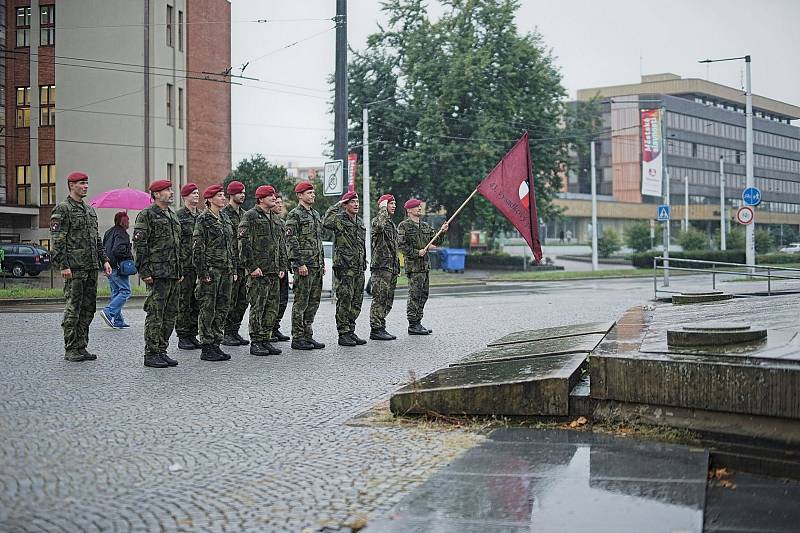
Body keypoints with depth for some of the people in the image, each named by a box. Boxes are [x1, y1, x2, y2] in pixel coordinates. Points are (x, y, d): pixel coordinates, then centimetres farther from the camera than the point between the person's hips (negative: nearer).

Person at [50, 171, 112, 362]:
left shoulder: (89, 210, 19)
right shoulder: (62, 209, -5)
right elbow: (57, 241, -12)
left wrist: (104, 260, 14)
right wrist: (63, 266, -18)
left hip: (91, 267, 8)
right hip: (74, 268, -8)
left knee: (88, 309, 9)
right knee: (73, 309, -4)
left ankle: (81, 347, 15)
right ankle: (70, 350, 1)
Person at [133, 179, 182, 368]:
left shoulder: (172, 216, 19)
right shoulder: (146, 215, -7)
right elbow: (139, 245, -12)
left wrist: (180, 271, 19)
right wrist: (144, 272, -17)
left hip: (173, 274, 8)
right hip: (157, 274, -8)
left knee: (170, 315, 10)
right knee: (155, 315, -6)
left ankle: (162, 351, 17)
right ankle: (151, 355, -1)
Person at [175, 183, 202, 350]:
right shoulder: (178, 216, -5)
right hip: (185, 266, -6)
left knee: (196, 303, 9)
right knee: (183, 303, -1)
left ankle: (192, 335, 16)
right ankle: (182, 337, 5)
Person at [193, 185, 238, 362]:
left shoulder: (225, 218, 14)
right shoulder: (203, 219, -7)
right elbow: (198, 247, -11)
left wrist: (234, 269, 14)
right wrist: (203, 272, -16)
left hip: (226, 271, 7)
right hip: (211, 270, -7)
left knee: (222, 309, 9)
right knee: (208, 310, -3)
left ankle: (216, 345, 16)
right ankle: (206, 348, 2)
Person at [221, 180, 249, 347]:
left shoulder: (244, 214, 17)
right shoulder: (224, 214, -8)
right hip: (230, 264, -8)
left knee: (242, 300, 9)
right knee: (230, 300, -4)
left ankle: (234, 332, 16)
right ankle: (225, 334, 3)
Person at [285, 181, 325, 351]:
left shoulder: (316, 215, 18)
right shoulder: (294, 215, -7)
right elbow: (291, 241, -14)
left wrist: (322, 263, 18)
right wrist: (300, 264, -19)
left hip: (316, 266, 8)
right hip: (303, 265, -8)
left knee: (314, 302, 10)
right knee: (301, 302, -5)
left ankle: (308, 335, 16)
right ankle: (297, 338, -1)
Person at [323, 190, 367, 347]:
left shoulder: (359, 222, 19)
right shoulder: (340, 219, -6)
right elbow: (326, 223, -29)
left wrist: (364, 263, 22)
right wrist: (336, 206, -17)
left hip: (359, 268, 8)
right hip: (345, 267, -8)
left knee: (356, 301, 10)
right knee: (345, 300, -6)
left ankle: (351, 331, 18)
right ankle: (343, 333, -1)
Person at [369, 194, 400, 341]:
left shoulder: (392, 224, 22)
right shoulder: (377, 220, -6)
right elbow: (379, 226, -34)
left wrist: (397, 267, 24)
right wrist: (383, 209, -20)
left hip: (392, 268, 9)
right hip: (381, 266, -9)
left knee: (388, 301, 10)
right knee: (380, 299, -9)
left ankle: (381, 327, 16)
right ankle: (375, 329, -7)